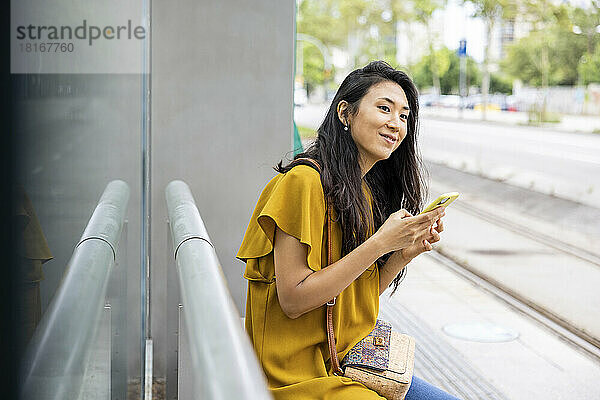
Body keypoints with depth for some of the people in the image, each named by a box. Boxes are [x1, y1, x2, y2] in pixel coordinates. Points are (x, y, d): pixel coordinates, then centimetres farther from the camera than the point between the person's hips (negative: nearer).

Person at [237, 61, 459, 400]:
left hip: (356, 365, 8)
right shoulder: (305, 181, -16)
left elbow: (362, 297, 11)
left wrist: (405, 253, -5)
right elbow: (294, 300, -20)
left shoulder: (371, 192, 9)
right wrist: (379, 243, -21)